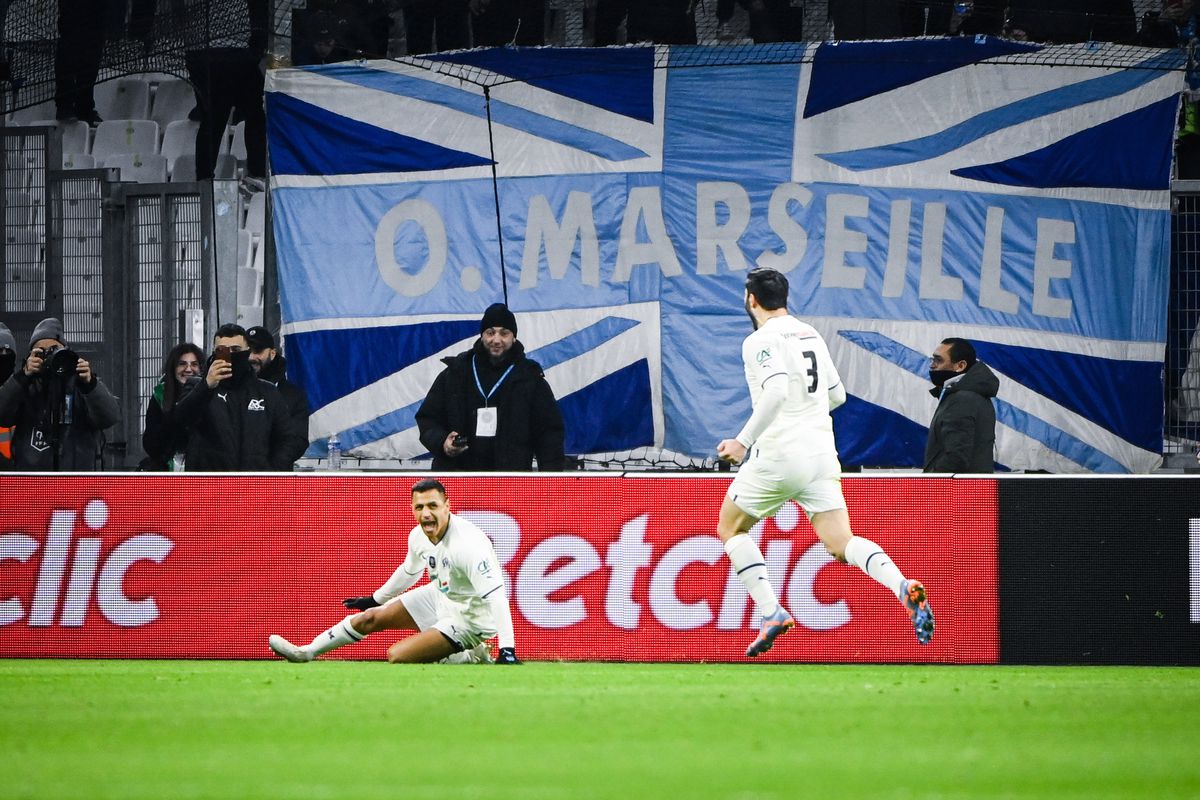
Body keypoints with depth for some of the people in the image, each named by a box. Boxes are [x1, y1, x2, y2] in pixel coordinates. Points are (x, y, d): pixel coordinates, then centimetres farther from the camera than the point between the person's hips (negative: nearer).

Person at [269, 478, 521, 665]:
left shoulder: (468, 544, -34)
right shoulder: (418, 536, -7)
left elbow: (495, 595, -38)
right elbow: (409, 571, 17)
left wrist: (507, 649, -45)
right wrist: (375, 599, 31)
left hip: (468, 618, -8)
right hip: (439, 598, 8)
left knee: (398, 656, -19)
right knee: (370, 618, 11)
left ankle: (469, 655, -3)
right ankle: (306, 652, 29)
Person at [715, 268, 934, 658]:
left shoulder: (761, 341, -9)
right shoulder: (811, 335, 15)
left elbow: (776, 392, -25)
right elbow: (837, 395, 21)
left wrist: (743, 441, -22)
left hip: (778, 455, -6)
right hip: (821, 455, 6)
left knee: (730, 527, 15)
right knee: (840, 543, 2)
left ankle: (771, 613, 2)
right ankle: (903, 588, -27)